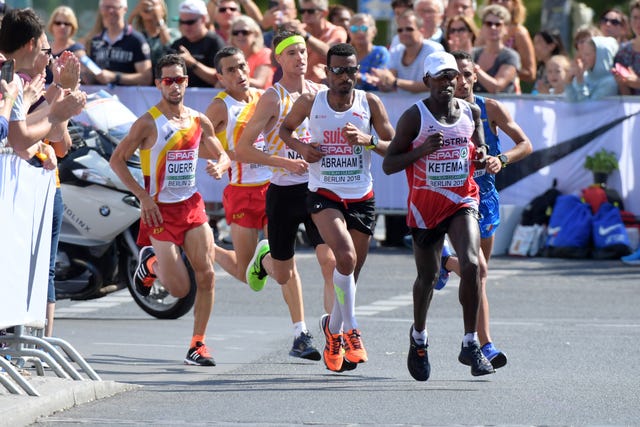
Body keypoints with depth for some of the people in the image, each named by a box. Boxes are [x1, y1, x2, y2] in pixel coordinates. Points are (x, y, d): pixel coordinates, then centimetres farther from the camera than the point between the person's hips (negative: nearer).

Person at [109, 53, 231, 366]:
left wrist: (219, 167, -7)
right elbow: (117, 160, -7)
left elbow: (223, 156, 18)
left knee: (207, 275, -7)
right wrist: (142, 196, -14)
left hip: (191, 206, 4)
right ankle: (150, 262, 28)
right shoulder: (148, 123, -10)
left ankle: (197, 345, 5)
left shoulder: (199, 122, 5)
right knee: (179, 289, -5)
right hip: (160, 210, -4)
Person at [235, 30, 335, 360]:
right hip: (284, 192, -2)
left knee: (331, 261, -16)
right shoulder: (273, 98, -9)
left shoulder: (320, 93, 5)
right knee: (284, 273, 11)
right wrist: (285, 162, -20)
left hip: (319, 189, 2)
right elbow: (242, 150, -12)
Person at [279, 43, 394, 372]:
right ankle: (350, 331, -15)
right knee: (346, 257, -25)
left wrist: (368, 140, -19)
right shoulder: (310, 102, -3)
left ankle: (333, 328, 36)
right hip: (324, 195, -3)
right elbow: (285, 128, 15)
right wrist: (300, 147, -6)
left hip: (362, 197, 3)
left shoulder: (370, 103, -2)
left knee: (351, 272, 12)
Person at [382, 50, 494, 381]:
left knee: (471, 265, -19)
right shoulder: (414, 116, -9)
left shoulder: (471, 112, 3)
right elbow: (388, 165, -10)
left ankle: (470, 344, -12)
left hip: (463, 201, 2)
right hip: (425, 204, -2)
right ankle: (418, 336, 39)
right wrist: (423, 149, -24)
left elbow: (479, 151, 17)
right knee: (427, 276, 10)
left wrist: (483, 158, -7)